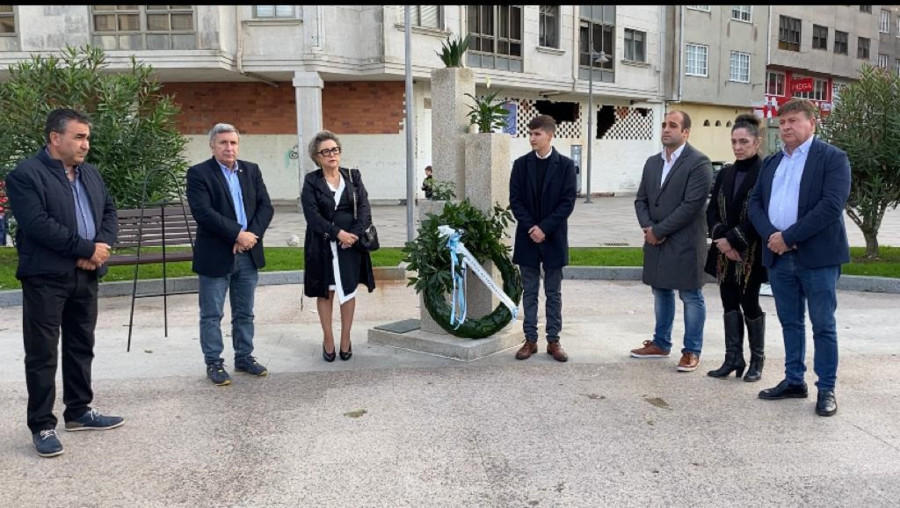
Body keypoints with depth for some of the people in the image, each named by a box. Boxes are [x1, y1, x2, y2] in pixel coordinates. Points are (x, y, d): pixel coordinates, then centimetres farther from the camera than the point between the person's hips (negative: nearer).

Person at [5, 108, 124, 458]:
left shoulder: (90, 173, 14)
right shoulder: (25, 175, -10)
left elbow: (109, 211, 12)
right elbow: (38, 224, -20)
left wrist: (102, 246, -7)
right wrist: (86, 248, -17)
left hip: (85, 275, 7)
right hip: (46, 277, -7)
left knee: (81, 347, 14)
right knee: (42, 353, 1)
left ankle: (79, 411, 27)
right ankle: (42, 426, 10)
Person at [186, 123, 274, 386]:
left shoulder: (251, 170, 9)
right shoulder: (198, 173, -6)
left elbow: (266, 207, 3)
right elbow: (204, 212, -17)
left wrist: (252, 234, -12)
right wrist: (237, 234, -19)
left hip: (248, 254, 5)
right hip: (215, 255, -4)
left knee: (244, 312, 14)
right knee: (211, 314, 5)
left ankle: (244, 357, 27)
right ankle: (214, 363, 17)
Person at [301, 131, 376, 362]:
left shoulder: (353, 176, 7)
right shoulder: (311, 181, 0)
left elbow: (364, 208, -1)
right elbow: (312, 214, -10)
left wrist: (355, 233, -16)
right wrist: (337, 233, -19)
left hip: (352, 243, 2)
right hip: (323, 245, -2)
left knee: (349, 291, 6)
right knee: (325, 292, 6)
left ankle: (346, 339, 17)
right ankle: (328, 340, 15)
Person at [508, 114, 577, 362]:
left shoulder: (565, 165, -1)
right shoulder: (521, 164, 4)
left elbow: (568, 202, -6)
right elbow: (515, 200, 0)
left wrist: (544, 228, -14)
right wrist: (531, 227, -12)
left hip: (553, 238, -1)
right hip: (527, 238, 2)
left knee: (553, 293, 6)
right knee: (529, 292, 7)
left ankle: (553, 341, 14)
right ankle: (530, 340, 15)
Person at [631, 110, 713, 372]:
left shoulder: (699, 163, -10)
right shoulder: (652, 162, 13)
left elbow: (692, 205, -17)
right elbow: (641, 199, 12)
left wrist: (658, 230, -15)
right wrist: (647, 227, -6)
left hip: (685, 242, -7)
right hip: (656, 241, 7)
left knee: (691, 297, 3)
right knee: (661, 293, 16)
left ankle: (692, 351, 13)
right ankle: (661, 343, 28)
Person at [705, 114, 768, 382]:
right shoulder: (725, 174, 11)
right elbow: (712, 210, 8)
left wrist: (733, 239, -16)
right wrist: (720, 238, -7)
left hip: (751, 253, -6)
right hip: (725, 252, 6)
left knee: (750, 304, 1)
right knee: (729, 303, 9)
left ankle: (757, 360, 18)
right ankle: (733, 358, 18)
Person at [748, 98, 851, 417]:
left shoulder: (832, 158, -5)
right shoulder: (771, 162, 15)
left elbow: (831, 205, -16)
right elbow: (755, 202, 9)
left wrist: (789, 236, -18)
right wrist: (770, 236, -9)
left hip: (817, 257, -6)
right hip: (778, 256, 6)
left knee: (823, 326, 2)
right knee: (790, 323, 14)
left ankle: (826, 389, 13)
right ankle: (794, 381, 24)